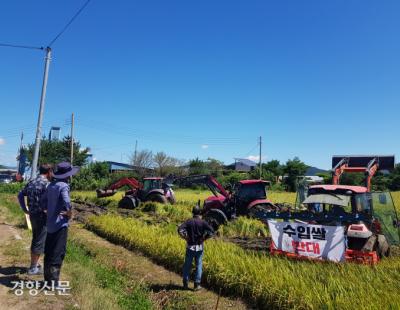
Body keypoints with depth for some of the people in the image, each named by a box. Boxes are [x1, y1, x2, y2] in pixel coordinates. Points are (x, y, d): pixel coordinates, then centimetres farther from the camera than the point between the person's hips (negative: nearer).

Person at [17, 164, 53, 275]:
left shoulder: (31, 182, 10)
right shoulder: (46, 183, -16)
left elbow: (20, 195, 15)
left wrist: (24, 209, 15)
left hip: (32, 215, 8)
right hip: (42, 216, -8)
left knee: (35, 240, 19)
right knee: (40, 242, 2)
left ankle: (34, 263, 30)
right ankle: (33, 268, 9)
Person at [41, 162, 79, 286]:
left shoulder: (51, 185, 8)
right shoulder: (63, 186, -17)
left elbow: (44, 201, 16)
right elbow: (66, 202, -31)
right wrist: (69, 212, -15)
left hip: (50, 223, 8)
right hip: (60, 224, -8)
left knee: (48, 251, 17)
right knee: (58, 253, 0)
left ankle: (47, 278, 28)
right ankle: (53, 280, 4)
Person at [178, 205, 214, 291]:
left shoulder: (189, 222, -5)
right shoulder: (203, 222, -7)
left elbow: (180, 230, -18)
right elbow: (211, 231, -15)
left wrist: (186, 237, -6)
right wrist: (204, 238, -4)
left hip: (190, 246, 1)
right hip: (199, 247, 0)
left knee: (187, 265, 13)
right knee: (199, 266, 10)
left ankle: (185, 284, 20)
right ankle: (197, 284, 13)